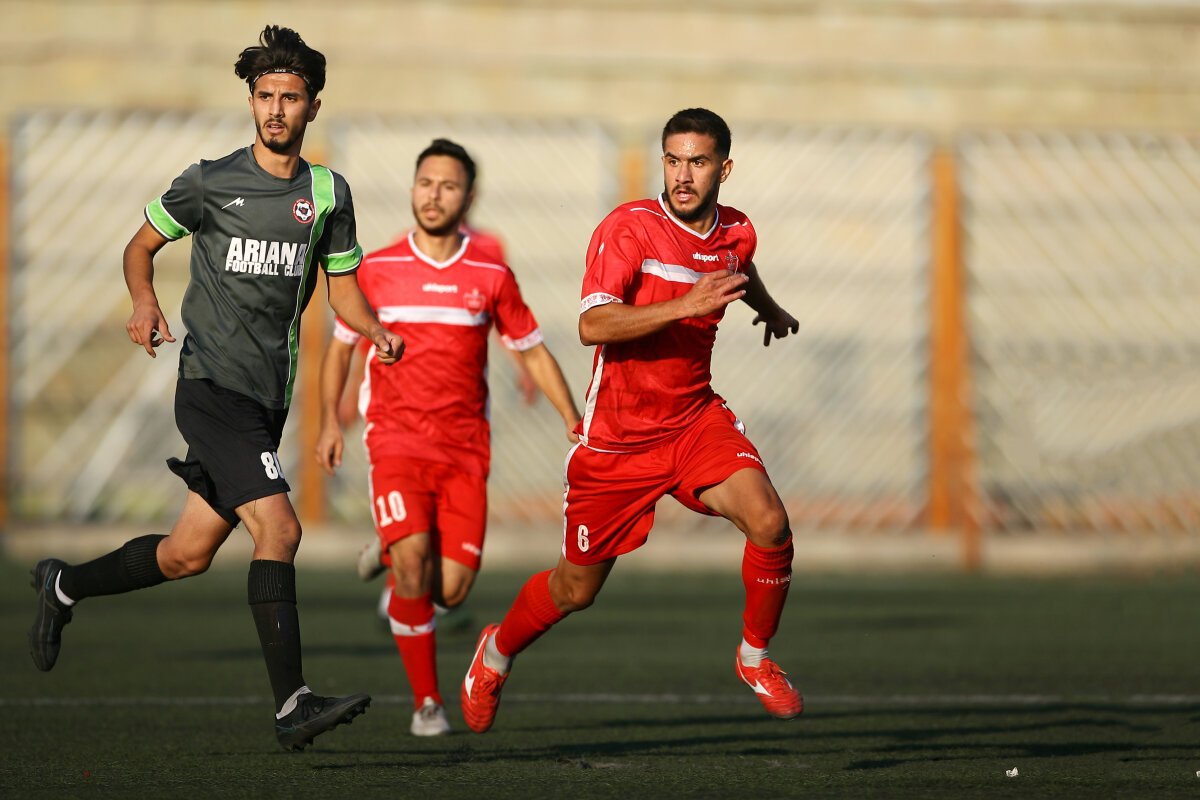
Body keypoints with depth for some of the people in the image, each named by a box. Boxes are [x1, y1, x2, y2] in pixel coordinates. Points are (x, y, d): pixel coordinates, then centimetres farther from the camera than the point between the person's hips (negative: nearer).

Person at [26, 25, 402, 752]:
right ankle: (293, 705, -21)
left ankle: (66, 586, 37)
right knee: (279, 527, -21)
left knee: (189, 554, 11)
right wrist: (146, 303, -11)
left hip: (269, 397, 6)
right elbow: (142, 245, 9)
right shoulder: (211, 183, -3)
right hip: (212, 385, -6)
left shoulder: (328, 193, 9)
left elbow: (343, 287, 16)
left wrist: (376, 331, -4)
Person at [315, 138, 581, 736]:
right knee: (411, 561, -22)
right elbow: (340, 345, 16)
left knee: (451, 589, -8)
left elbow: (533, 352, 13)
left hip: (465, 450, 1)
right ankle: (426, 701, -8)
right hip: (396, 440, -1)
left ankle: (396, 572, 30)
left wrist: (575, 426, 8)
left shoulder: (491, 275, 4)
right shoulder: (377, 271, 3)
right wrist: (329, 421, 6)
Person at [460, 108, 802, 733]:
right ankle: (496, 656, 39)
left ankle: (755, 657, 2)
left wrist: (769, 309, 41)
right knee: (576, 589, 8)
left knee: (768, 523, -22)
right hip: (616, 437, -4)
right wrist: (685, 306, -39)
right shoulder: (629, 228, -18)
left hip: (695, 419, 4)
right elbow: (592, 324, -32)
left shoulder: (737, 233, 1)